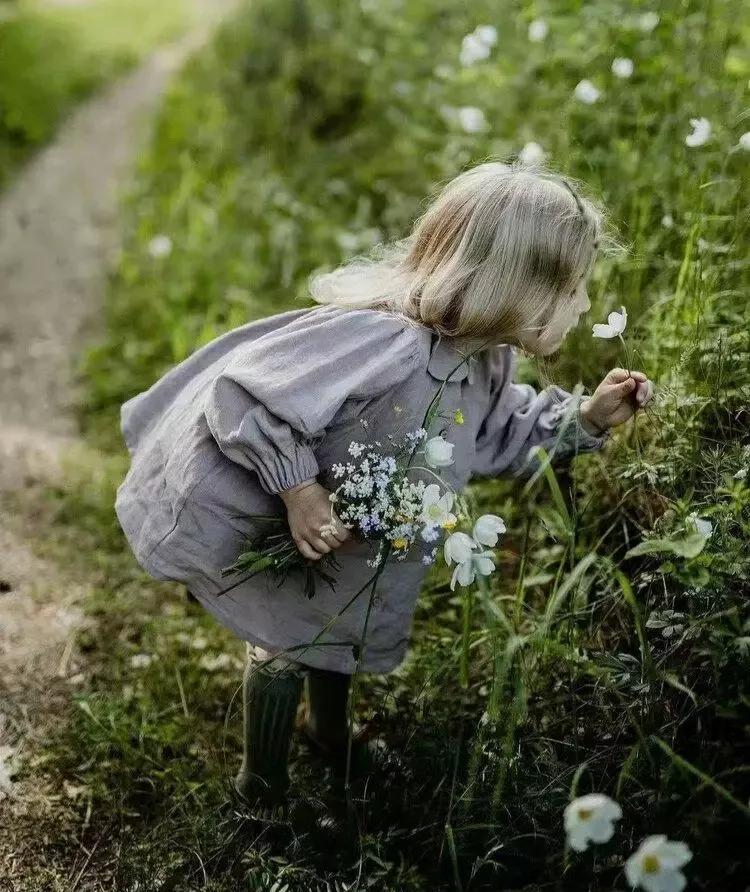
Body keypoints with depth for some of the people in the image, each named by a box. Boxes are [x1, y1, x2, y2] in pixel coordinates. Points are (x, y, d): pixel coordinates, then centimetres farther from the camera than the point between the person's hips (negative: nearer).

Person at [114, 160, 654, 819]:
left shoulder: (484, 358, -13)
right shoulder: (383, 345, -43)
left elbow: (500, 433, 6)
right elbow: (243, 395, -41)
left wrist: (586, 417, -7)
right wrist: (298, 491, -36)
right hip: (249, 512, -8)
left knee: (338, 620, 25)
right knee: (287, 642, 9)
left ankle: (330, 732, 55)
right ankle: (263, 785, 36)